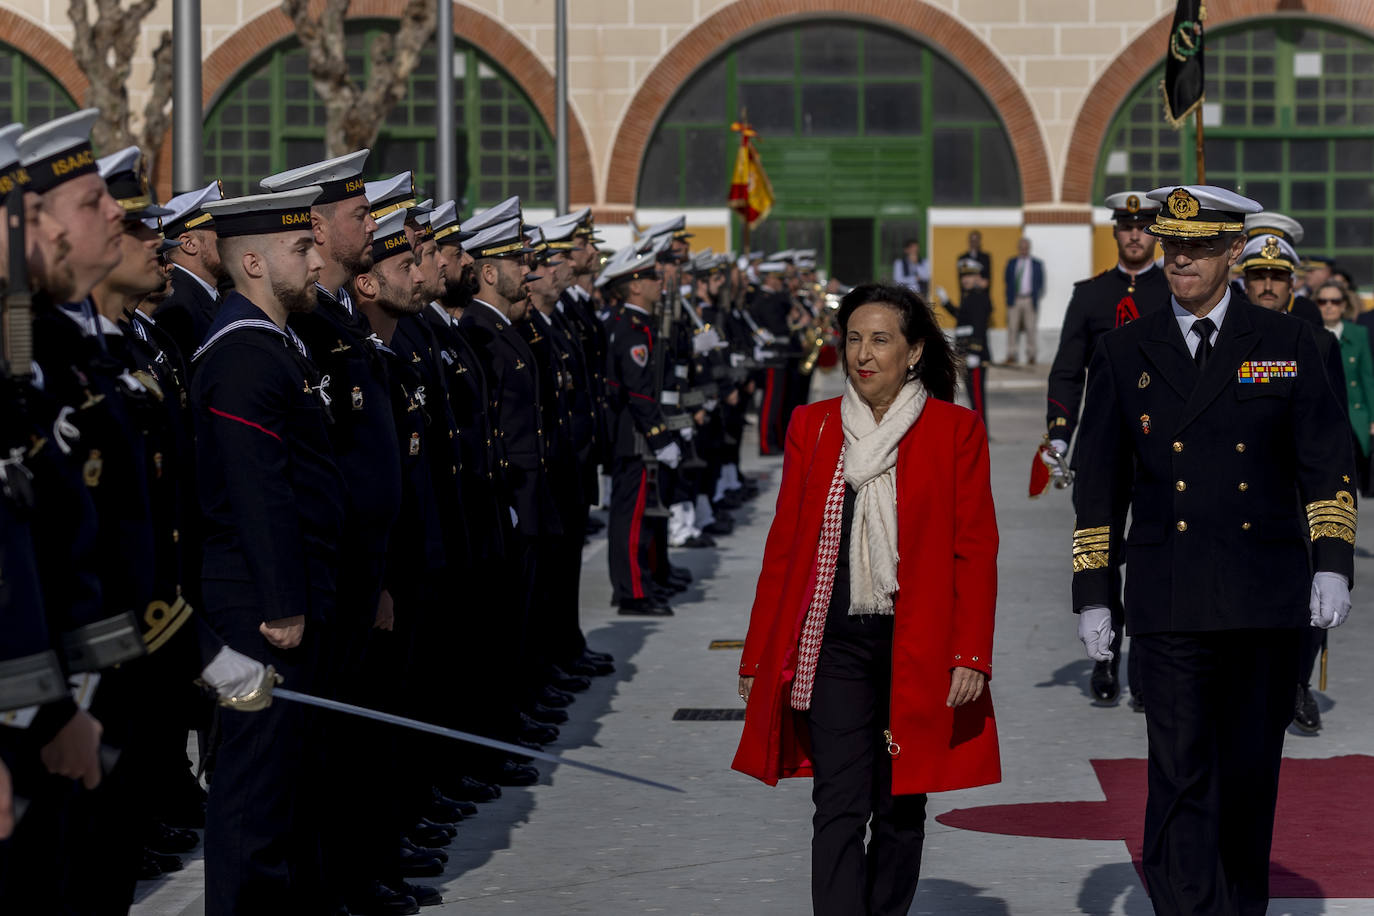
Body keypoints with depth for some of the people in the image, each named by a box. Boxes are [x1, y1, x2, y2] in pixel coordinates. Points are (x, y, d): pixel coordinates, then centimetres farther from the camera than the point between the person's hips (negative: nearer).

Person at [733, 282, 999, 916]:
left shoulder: (956, 431, 2)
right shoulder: (812, 426, 8)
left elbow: (976, 552, 0)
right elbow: (783, 547, 10)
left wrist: (971, 655, -8)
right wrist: (757, 659, 9)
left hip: (918, 649, -1)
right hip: (834, 644, 1)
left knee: (900, 810, 9)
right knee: (838, 809, -8)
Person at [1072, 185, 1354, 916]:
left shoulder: (1286, 345, 7)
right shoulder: (1125, 354, 8)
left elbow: (1327, 462, 6)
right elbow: (1097, 483, 9)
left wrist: (1332, 562, -7)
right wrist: (1091, 594, 4)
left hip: (1269, 603, 1)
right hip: (1171, 608, 0)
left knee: (1252, 773, 9)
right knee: (1181, 776, -5)